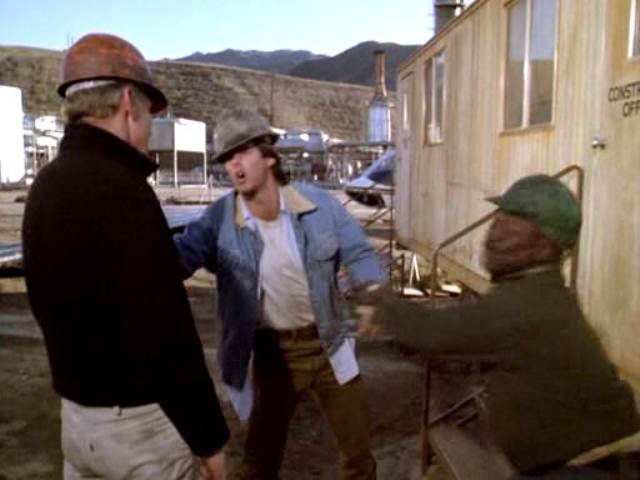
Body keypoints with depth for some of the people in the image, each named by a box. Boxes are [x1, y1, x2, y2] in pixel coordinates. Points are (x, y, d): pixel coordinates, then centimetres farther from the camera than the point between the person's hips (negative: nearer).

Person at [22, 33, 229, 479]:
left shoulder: (46, 187, 3)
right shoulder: (122, 191, -25)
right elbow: (165, 335, -26)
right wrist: (208, 436, -16)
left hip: (78, 410, 8)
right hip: (142, 420, -8)